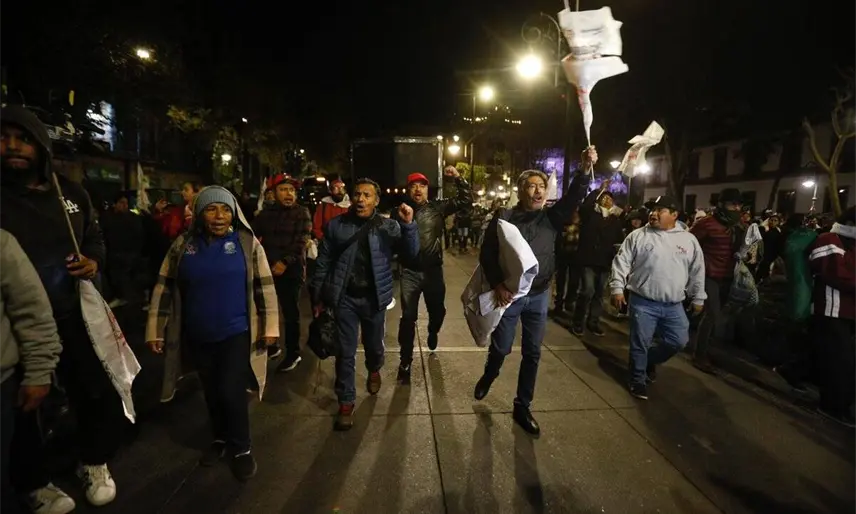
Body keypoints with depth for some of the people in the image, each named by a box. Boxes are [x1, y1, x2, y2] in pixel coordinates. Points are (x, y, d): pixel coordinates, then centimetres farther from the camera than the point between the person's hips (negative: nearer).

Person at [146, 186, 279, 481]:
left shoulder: (247, 242, -8)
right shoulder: (183, 245, -1)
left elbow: (264, 286, -6)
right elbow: (164, 289, 3)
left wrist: (269, 326, -6)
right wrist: (155, 330, 3)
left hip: (237, 332, -3)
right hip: (198, 336, 3)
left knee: (232, 392, -5)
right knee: (211, 392, 17)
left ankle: (241, 448, 18)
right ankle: (220, 438, 40)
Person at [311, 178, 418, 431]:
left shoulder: (389, 226, -2)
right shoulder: (336, 225, -2)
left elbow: (411, 253, -13)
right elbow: (323, 263, 1)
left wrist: (408, 225, -27)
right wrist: (318, 297, 2)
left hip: (374, 298, 1)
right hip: (344, 297, 0)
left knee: (374, 344, 20)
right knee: (345, 352, 6)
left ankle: (374, 371, 53)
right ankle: (346, 403, 22)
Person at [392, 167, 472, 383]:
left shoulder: (438, 207, 0)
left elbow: (466, 201, -5)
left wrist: (458, 178, -13)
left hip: (433, 270, 2)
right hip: (410, 272, -1)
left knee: (437, 310, 18)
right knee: (408, 317, 2)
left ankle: (433, 332, 54)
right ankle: (405, 362, 15)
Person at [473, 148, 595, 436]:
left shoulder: (551, 218, 1)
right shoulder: (504, 219, -7)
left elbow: (573, 198, -15)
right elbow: (487, 255, -8)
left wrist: (586, 169, -30)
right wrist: (498, 285, -19)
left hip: (539, 296, 3)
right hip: (509, 294, -3)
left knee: (532, 353, 10)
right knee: (501, 348, 9)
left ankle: (522, 408, 26)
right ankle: (488, 377, 44)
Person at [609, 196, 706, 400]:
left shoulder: (689, 240, 5)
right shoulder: (638, 236, -2)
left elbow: (697, 271, 12)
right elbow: (621, 262, -2)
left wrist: (698, 298, 13)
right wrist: (617, 288, -9)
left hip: (674, 305, 3)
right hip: (643, 302, -3)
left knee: (678, 341, 8)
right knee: (640, 344, 3)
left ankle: (650, 360, 35)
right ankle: (638, 380, 21)